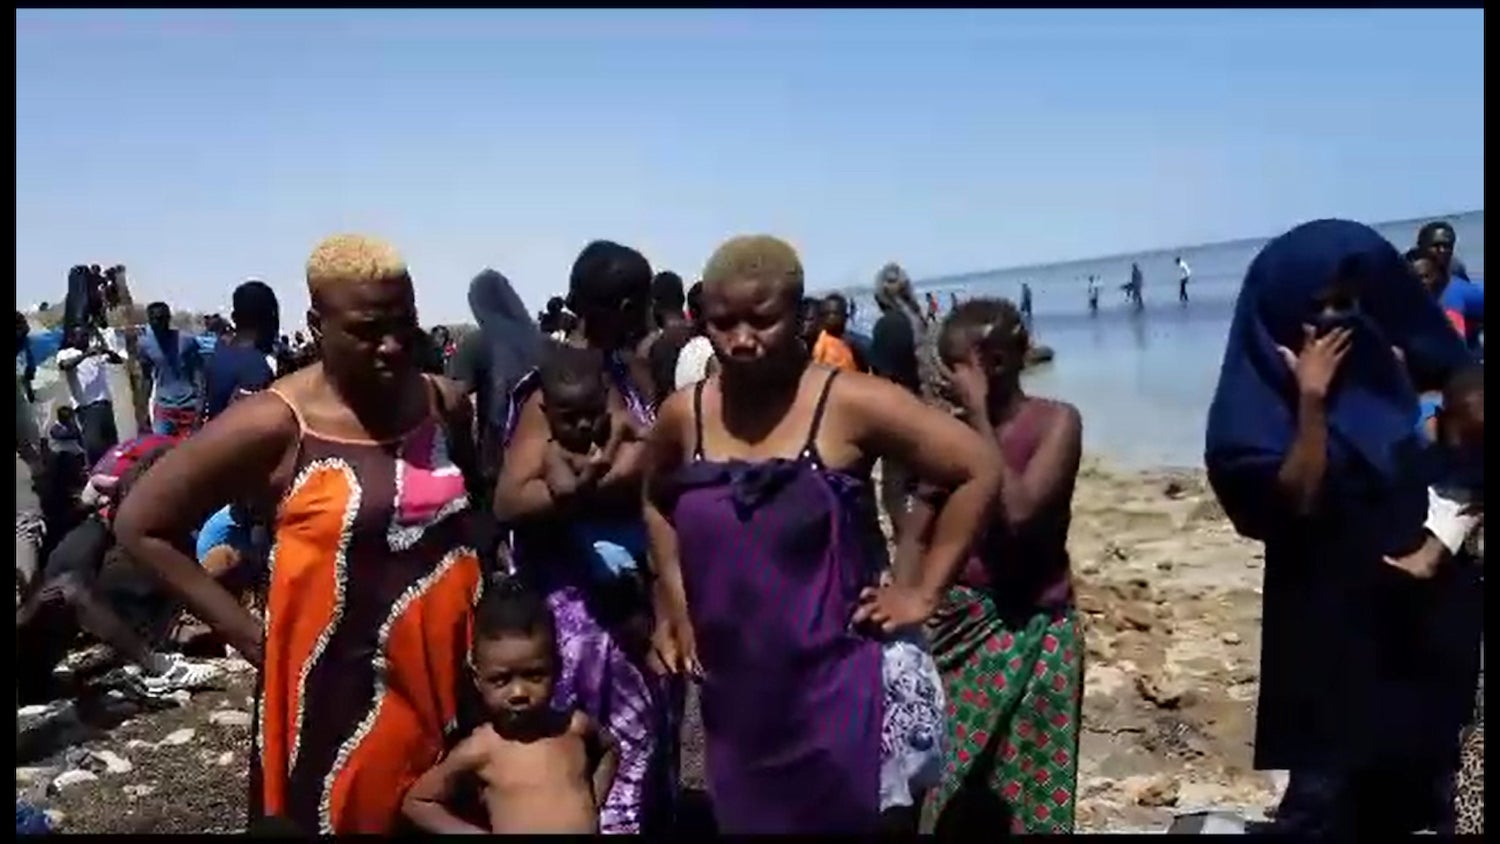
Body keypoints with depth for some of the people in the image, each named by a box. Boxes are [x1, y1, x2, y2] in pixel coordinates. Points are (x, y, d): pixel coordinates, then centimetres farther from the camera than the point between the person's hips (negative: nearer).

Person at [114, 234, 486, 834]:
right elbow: (141, 526, -7)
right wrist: (250, 635, -8)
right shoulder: (274, 424, -14)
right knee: (342, 820, 11)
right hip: (342, 685, -4)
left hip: (452, 675, 4)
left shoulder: (446, 404, 0)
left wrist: (483, 592, 3)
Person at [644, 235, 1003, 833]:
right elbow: (655, 499, 20)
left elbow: (981, 469, -11)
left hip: (836, 687, -4)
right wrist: (674, 603, 10)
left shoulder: (849, 403, -14)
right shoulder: (683, 416, -1)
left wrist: (923, 592, -10)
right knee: (748, 821, 18)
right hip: (733, 692, 4)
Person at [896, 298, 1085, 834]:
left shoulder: (1056, 421, -7)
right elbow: (917, 534, 5)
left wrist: (980, 416, -17)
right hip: (954, 624, 4)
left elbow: (1017, 510, -22)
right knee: (945, 787, 6)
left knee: (1023, 791, 5)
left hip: (1029, 631, -4)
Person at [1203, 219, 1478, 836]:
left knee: (1414, 774, 15)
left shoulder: (1388, 362, 3)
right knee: (1329, 788, 0)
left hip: (1420, 599, 6)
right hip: (1330, 613, -5)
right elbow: (1297, 500, -21)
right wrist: (1311, 398, -24)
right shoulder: (1263, 396, -12)